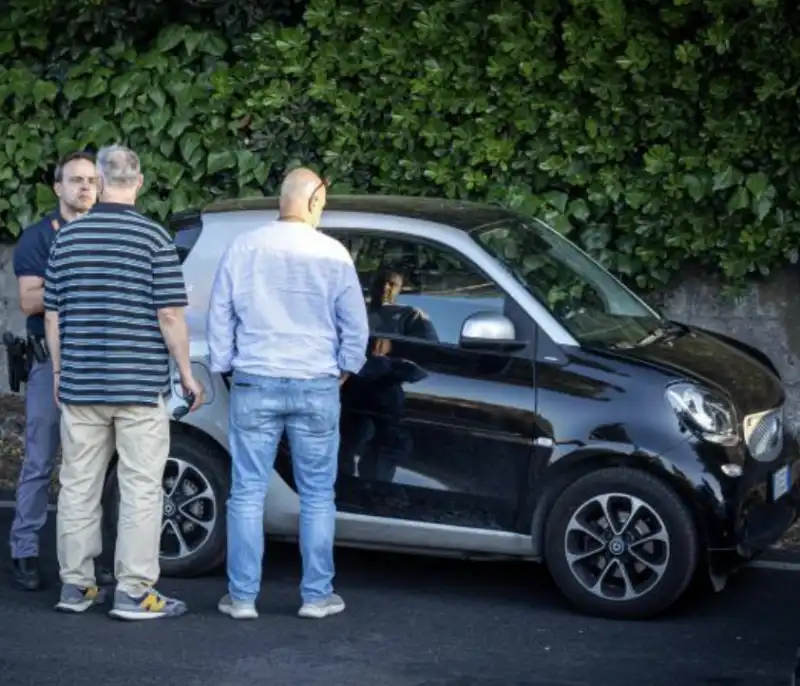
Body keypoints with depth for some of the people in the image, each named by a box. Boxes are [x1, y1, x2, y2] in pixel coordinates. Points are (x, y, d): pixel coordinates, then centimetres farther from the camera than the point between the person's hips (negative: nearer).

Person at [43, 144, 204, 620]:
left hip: (80, 384, 4)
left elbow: (52, 315, 9)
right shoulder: (153, 237, -7)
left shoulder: (68, 237, 5)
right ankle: (133, 592, 0)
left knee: (79, 486, 11)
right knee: (141, 489, 1)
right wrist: (187, 374, -1)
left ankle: (76, 586, 17)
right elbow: (169, 315, -11)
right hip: (139, 384, -4)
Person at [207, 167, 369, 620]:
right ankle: (317, 595, 12)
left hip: (255, 385, 1)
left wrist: (224, 367, 18)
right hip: (316, 387, -1)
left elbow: (219, 316, 6)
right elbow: (356, 324, 2)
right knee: (317, 497, 8)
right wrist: (346, 368, 17)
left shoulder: (243, 248, 1)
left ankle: (243, 596, 8)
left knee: (248, 494, 6)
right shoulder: (333, 254, -3)